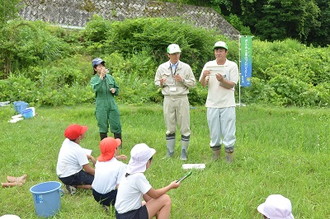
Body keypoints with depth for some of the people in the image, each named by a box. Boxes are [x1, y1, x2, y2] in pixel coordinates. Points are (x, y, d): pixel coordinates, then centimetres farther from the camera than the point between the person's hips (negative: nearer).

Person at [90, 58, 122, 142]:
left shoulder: (110, 77, 8)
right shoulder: (94, 79, -2)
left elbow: (117, 88, 20)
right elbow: (96, 88, -24)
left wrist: (114, 90, -3)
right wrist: (101, 76, -28)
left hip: (112, 105, 3)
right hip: (101, 106, -3)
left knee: (116, 126, 2)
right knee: (103, 127, 5)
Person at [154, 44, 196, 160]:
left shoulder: (186, 67, 2)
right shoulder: (162, 67, 5)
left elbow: (193, 83, 5)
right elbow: (156, 82, 12)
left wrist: (182, 80, -13)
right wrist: (161, 83, -11)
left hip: (182, 98, -1)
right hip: (168, 99, 1)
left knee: (184, 126, 1)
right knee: (170, 127, 8)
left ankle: (184, 151, 12)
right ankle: (170, 151, 18)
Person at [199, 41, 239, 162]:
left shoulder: (232, 65, -1)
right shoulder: (208, 65, 5)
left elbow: (231, 85, -7)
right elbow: (203, 84, 2)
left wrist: (222, 80, -25)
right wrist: (204, 76, -19)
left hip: (227, 104, -2)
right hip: (212, 103, 2)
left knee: (228, 130, 0)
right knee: (214, 130, 10)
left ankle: (229, 152, 11)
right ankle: (215, 151, 23)